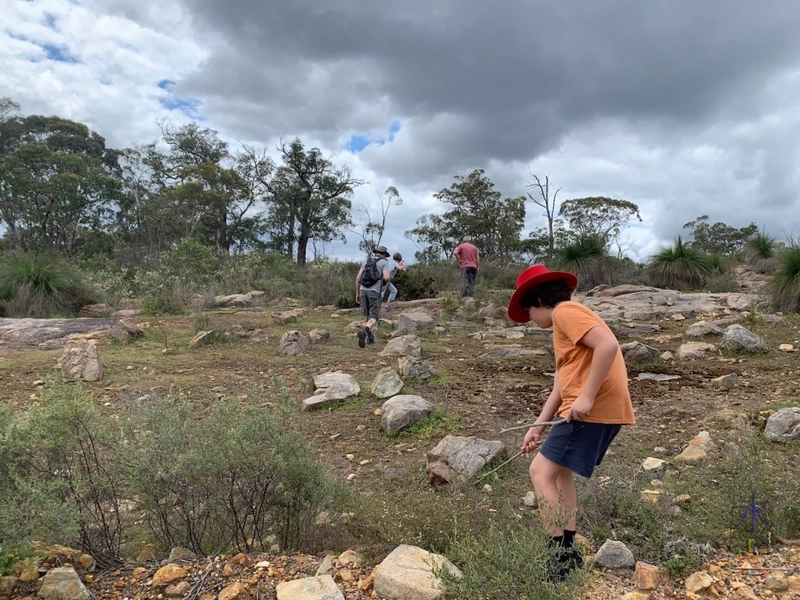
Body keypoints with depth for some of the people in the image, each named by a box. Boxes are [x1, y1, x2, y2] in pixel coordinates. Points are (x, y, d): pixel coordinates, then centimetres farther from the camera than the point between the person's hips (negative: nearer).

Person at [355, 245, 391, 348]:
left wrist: (357, 294, 16)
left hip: (363, 290, 5)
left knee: (367, 315, 21)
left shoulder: (366, 261, 16)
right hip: (374, 292, -4)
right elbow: (386, 278, -14)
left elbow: (358, 278, 9)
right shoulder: (384, 263, 3)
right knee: (374, 318, -6)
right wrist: (387, 282, 12)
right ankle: (363, 331, -35)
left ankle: (369, 337, 20)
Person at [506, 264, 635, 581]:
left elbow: (608, 345, -24)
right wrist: (537, 427, 17)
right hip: (601, 410, 11)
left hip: (593, 409, -11)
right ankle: (568, 547, 27)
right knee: (560, 470, 22)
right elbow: (561, 386, 21)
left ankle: (563, 555, -1)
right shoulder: (565, 323, 23)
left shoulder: (566, 311, -8)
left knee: (541, 471, -7)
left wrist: (587, 397, -23)